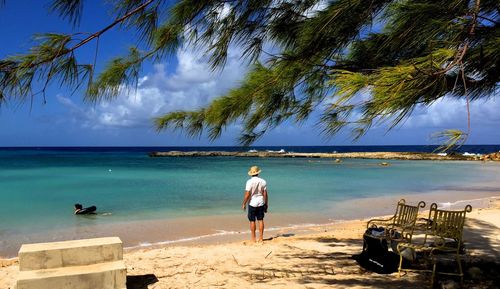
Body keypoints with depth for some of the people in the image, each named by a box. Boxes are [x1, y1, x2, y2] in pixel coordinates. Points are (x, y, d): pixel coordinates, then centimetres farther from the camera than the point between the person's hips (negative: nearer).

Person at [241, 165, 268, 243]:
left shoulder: (249, 182, -12)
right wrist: (266, 204, 10)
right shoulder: (263, 181, -1)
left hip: (252, 203, -3)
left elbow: (247, 194, -15)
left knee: (252, 221, 4)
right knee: (260, 220, 8)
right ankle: (261, 238, 12)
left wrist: (243, 204, -5)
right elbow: (265, 194, 1)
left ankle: (253, 238, 9)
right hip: (261, 203, 3)